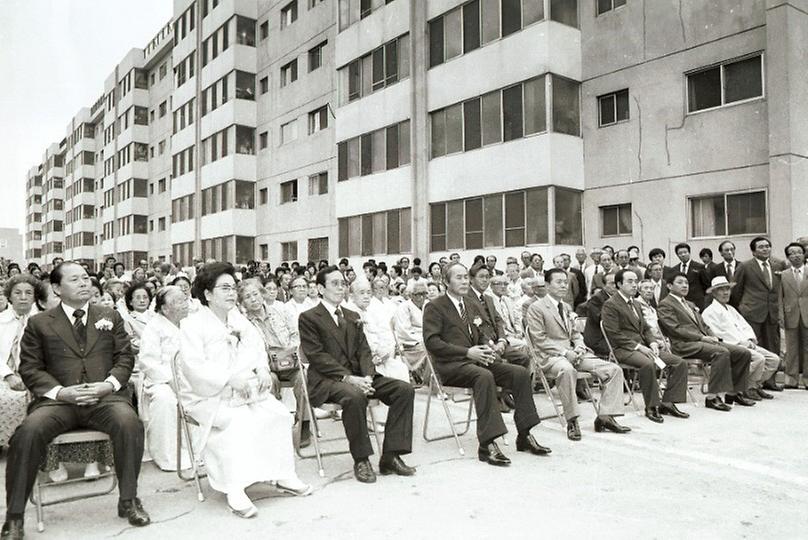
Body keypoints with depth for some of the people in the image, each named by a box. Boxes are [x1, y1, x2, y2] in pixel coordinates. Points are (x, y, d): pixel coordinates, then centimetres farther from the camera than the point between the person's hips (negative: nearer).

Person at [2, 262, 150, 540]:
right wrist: (60, 392, -10)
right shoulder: (39, 323, 13)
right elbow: (29, 367, 8)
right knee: (28, 431, -29)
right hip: (58, 399, 0)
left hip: (105, 396, 0)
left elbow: (125, 357, 13)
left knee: (129, 422, -30)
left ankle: (129, 500, -13)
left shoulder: (110, 317, 18)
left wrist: (109, 384, -7)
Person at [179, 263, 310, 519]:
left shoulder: (239, 320, 15)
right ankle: (235, 491, -28)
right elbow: (194, 367, -19)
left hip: (244, 389, 6)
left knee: (279, 413, -15)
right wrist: (231, 379, -27)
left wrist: (262, 368, -6)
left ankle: (283, 475, -4)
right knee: (241, 419, -33)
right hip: (207, 396, -6)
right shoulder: (192, 325, -7)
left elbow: (258, 350, 17)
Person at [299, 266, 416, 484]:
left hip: (357, 376, 7)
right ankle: (361, 460, -19)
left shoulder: (353, 317, 21)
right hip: (327, 380, -6)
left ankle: (390, 456, -9)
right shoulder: (309, 318, 0)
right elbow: (317, 356, -10)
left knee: (404, 389, -13)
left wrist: (367, 376, -9)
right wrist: (347, 378, -21)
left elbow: (363, 350, 12)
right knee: (354, 396, -39)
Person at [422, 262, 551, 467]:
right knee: (485, 376, -36)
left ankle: (524, 436, -5)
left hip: (476, 359, 7)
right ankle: (487, 444, -35)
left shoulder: (473, 306, 21)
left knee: (520, 373, -13)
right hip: (450, 365, -7)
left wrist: (487, 348, 0)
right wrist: (467, 352, -18)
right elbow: (432, 342, -12)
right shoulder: (434, 308, -2)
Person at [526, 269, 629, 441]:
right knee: (567, 370, -41)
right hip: (551, 356, -7)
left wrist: (579, 348, 1)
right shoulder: (536, 308, -3)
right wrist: (564, 352, -17)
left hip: (573, 354, 8)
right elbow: (540, 339, -10)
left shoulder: (567, 307, 22)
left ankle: (605, 417, -7)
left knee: (614, 369, -7)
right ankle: (572, 421, -30)